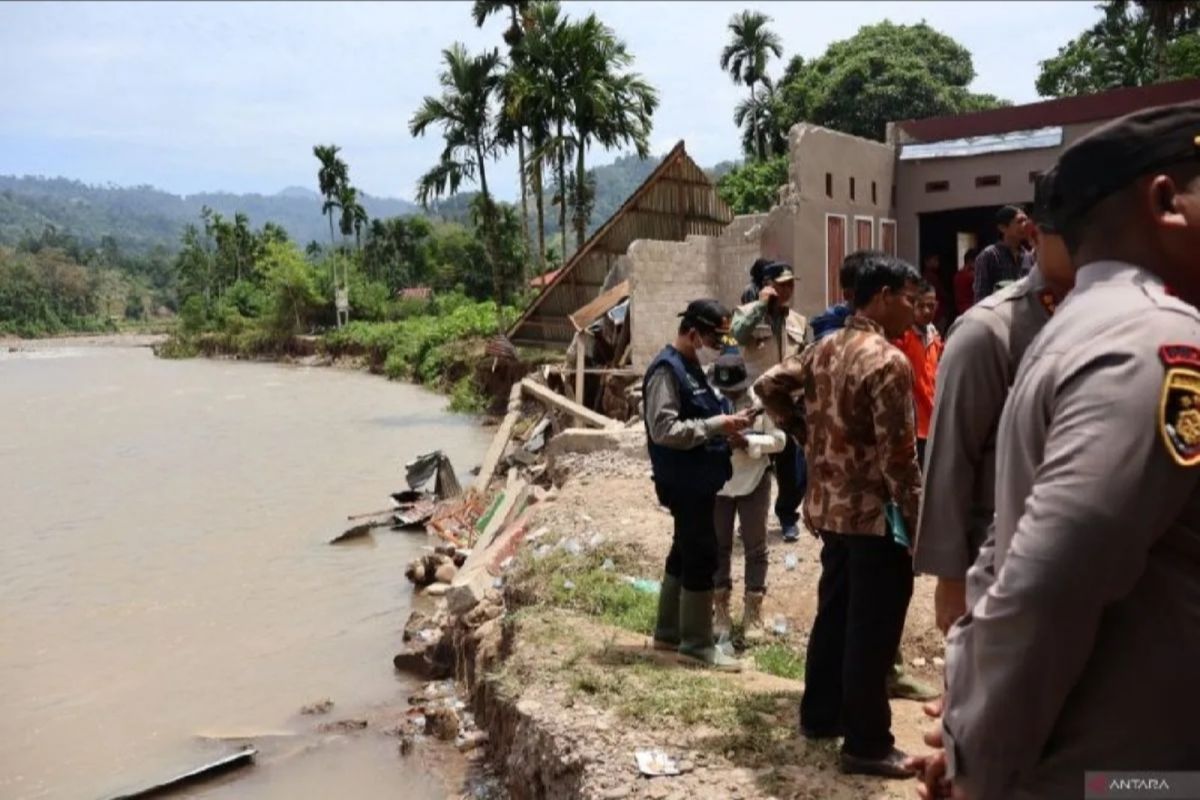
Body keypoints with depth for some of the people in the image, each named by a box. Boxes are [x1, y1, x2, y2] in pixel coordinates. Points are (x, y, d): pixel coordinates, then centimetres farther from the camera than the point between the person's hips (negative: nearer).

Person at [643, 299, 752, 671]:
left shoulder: (691, 366, 14)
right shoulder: (667, 369, -16)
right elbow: (663, 429, -24)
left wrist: (724, 426, 6)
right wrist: (714, 425, -22)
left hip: (696, 480, 10)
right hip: (684, 482, -10)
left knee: (685, 553, 16)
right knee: (702, 557, -3)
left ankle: (669, 631, 27)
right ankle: (697, 641, 9)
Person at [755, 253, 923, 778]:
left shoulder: (823, 350, 7)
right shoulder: (887, 361, -18)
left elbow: (769, 387, 14)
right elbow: (898, 457, -20)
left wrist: (806, 435, 13)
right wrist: (918, 523, -13)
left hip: (830, 506, 8)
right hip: (875, 514, -8)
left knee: (833, 614, 19)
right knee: (871, 630, 2)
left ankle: (820, 714, 32)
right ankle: (866, 745, 13)